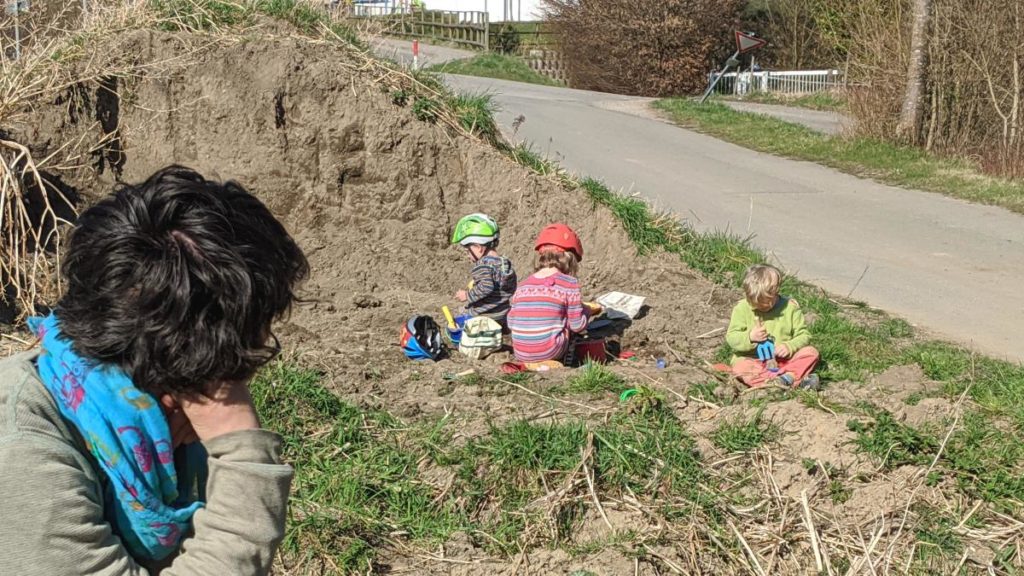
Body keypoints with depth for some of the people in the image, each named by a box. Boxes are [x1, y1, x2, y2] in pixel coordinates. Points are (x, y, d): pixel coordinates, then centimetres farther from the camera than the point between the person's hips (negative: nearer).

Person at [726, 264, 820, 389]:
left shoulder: (790, 307, -3)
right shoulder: (742, 308, -5)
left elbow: (804, 335, 1)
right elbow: (731, 338, -5)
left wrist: (789, 346, -19)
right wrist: (750, 337, -24)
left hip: (783, 359, 1)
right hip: (752, 360, -1)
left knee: (811, 353, -19)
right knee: (740, 367, -34)